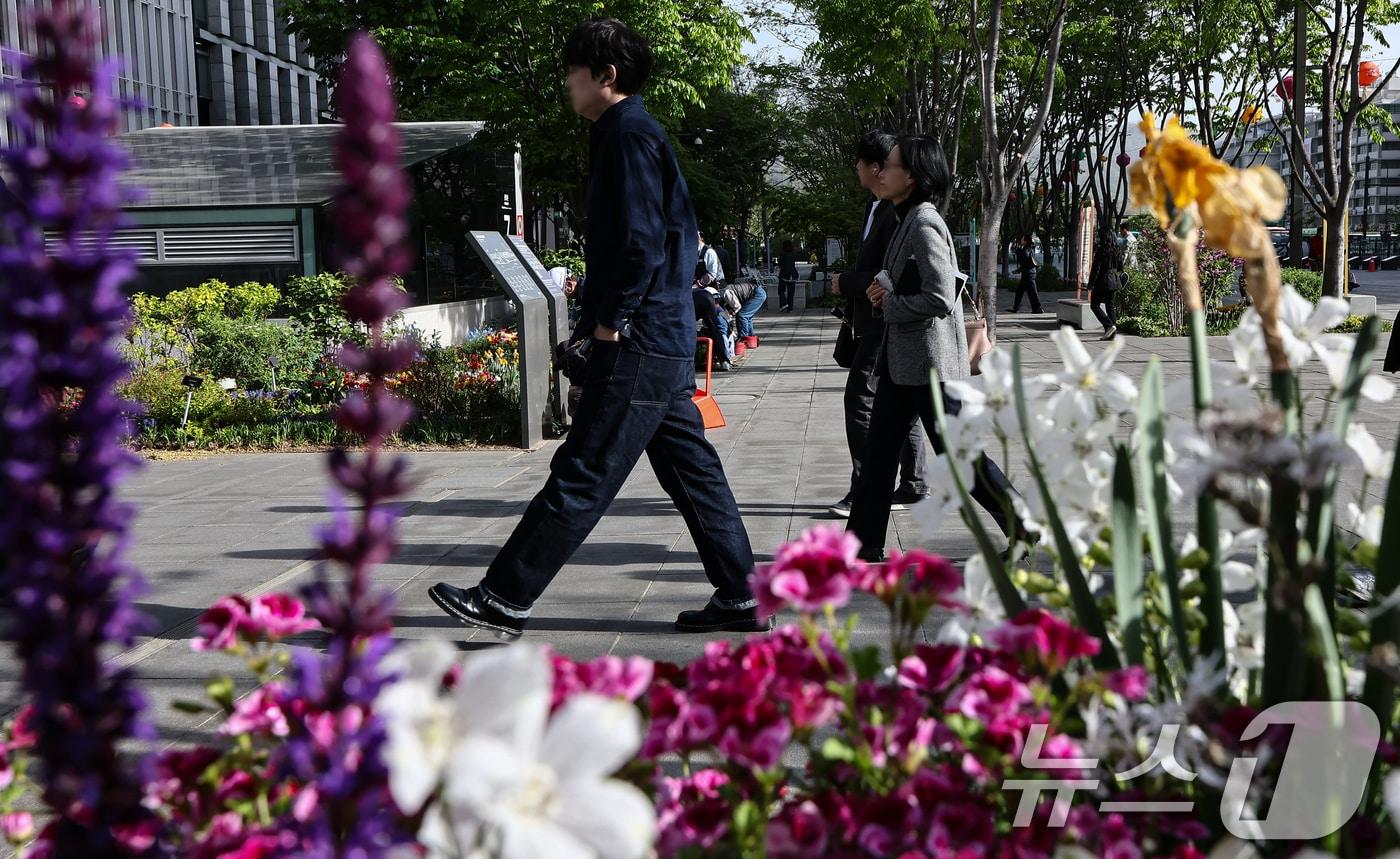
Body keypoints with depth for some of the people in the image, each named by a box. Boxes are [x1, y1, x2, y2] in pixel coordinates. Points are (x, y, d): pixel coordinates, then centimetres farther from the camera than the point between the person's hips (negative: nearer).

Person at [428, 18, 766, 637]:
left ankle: (504, 601, 0)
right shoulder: (627, 135, 20)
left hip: (638, 348, -10)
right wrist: (596, 323, 17)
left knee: (580, 477, -6)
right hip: (666, 346, 10)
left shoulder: (630, 135, -11)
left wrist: (609, 323, -14)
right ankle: (740, 598, 17)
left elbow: (642, 243, -21)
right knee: (692, 472, 11)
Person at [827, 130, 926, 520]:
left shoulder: (896, 213, -19)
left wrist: (846, 283, -11)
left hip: (886, 324, -10)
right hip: (874, 323, 10)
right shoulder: (877, 207, 14)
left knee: (860, 400, -9)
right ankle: (912, 485, 21)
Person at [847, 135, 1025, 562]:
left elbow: (939, 299, -25)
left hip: (929, 361, -10)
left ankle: (1027, 528, 12)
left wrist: (888, 304, -12)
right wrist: (886, 291, 5)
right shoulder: (908, 221, 13)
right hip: (902, 361, 10)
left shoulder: (924, 224, -17)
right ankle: (864, 544, 17)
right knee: (879, 450, 10)